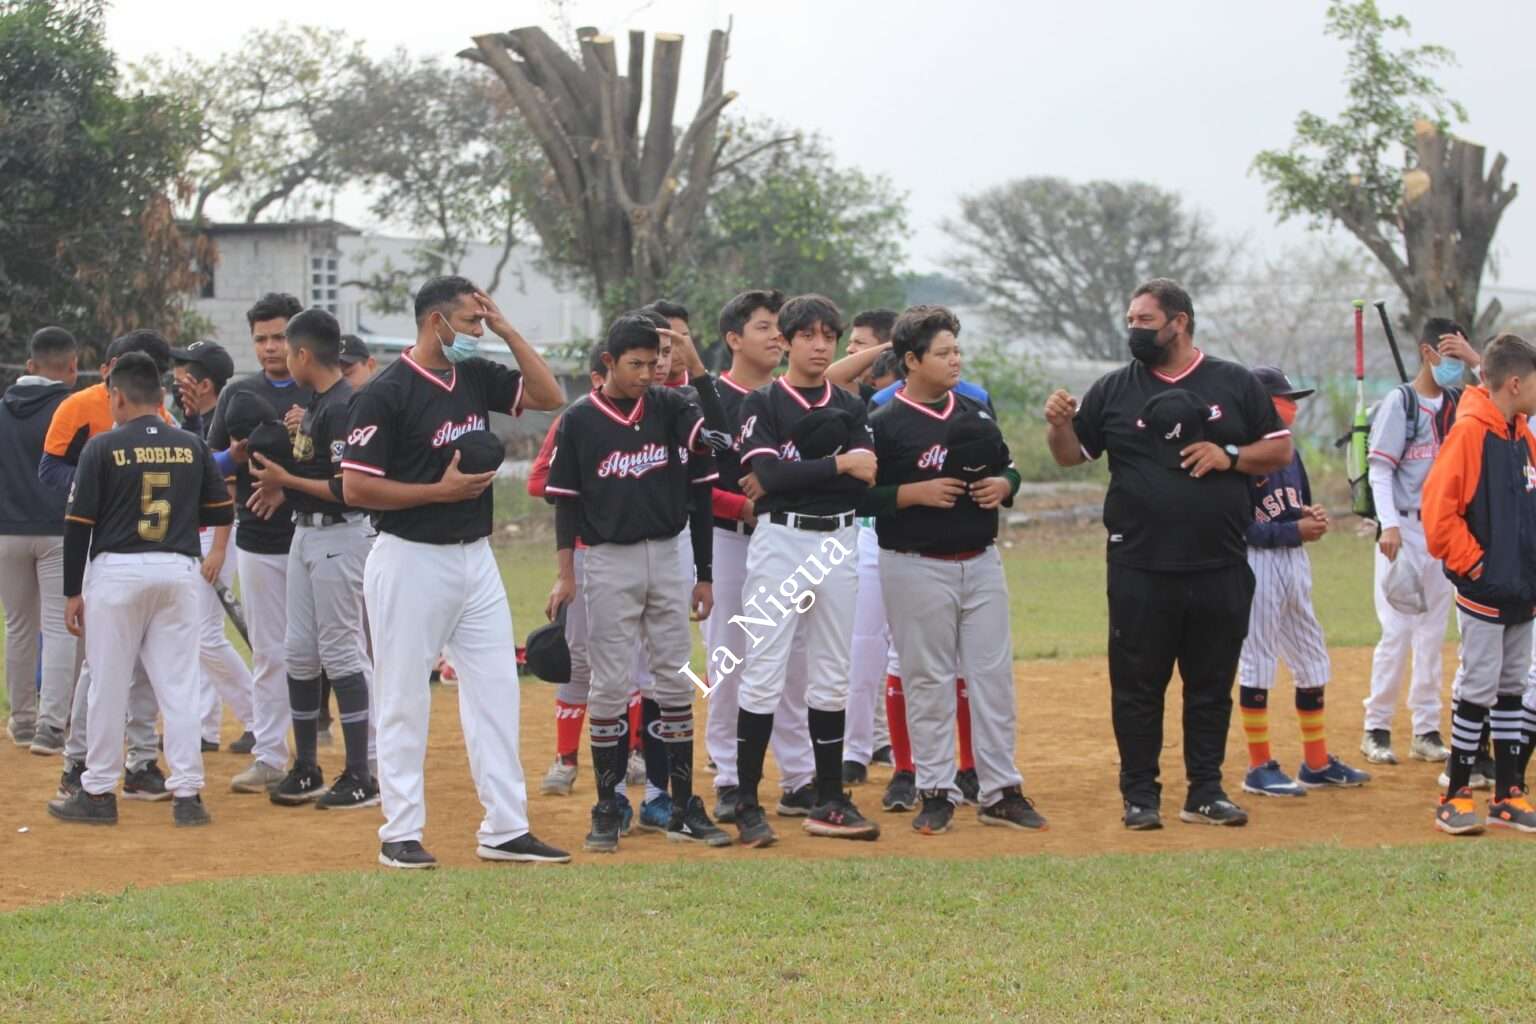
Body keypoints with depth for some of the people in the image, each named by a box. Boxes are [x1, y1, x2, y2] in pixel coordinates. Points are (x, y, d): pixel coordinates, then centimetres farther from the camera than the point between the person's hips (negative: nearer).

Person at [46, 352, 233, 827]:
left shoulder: (103, 447, -5)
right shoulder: (192, 446, 4)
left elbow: (79, 524, -5)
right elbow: (222, 512, 7)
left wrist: (73, 591, 1)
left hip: (117, 570, -3)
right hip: (178, 570, 3)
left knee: (109, 685, 5)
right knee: (179, 684, 6)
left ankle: (98, 792, 12)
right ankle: (187, 793, 3)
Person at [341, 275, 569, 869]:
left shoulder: (475, 378, 8)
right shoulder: (387, 393, -13)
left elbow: (548, 396, 9)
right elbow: (355, 487, -15)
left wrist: (507, 330, 2)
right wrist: (441, 490, -17)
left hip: (475, 558, 7)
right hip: (411, 561, -7)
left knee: (496, 691, 5)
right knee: (405, 701, 2)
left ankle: (505, 830, 10)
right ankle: (401, 834, 10)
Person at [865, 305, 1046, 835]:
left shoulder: (978, 411, 10)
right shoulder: (884, 424, -7)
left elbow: (1008, 468, 18)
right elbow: (859, 496, -10)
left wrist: (1003, 485, -3)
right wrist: (916, 493, -19)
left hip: (982, 562, 5)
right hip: (917, 568, -5)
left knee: (993, 675, 6)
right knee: (928, 681, 2)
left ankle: (1000, 791, 12)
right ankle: (936, 792, 11)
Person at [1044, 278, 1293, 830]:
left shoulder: (1235, 384, 5)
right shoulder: (1114, 389, 6)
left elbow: (1281, 451, 7)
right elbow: (1071, 454, 9)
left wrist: (1230, 455, -10)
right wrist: (1059, 424, -12)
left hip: (1221, 571, 0)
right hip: (1139, 571, 0)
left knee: (1212, 685, 8)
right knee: (1137, 685, 3)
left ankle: (1206, 793, 18)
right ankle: (1140, 795, 13)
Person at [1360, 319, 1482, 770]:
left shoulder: (1459, 402, 10)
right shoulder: (1400, 401, -8)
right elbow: (1379, 470, -12)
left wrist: (1476, 360, -5)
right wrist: (1389, 525, -22)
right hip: (1406, 529, -6)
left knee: (1433, 633, 9)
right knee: (1398, 631, -7)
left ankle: (1427, 731, 13)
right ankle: (1376, 728, 2)